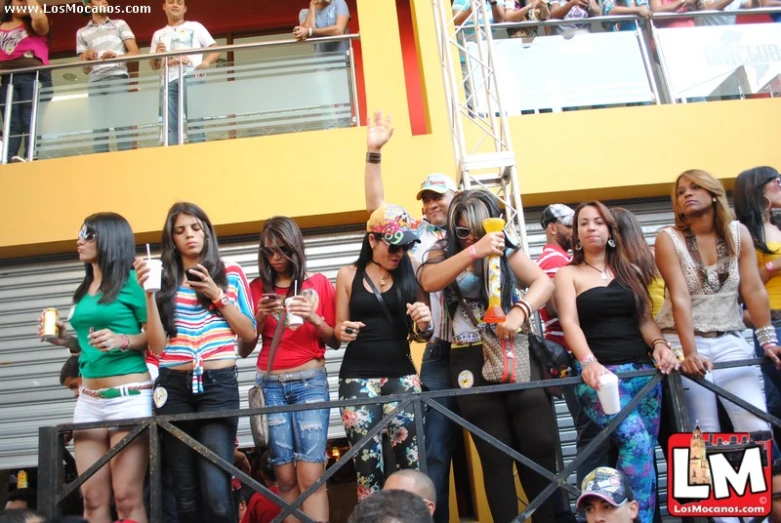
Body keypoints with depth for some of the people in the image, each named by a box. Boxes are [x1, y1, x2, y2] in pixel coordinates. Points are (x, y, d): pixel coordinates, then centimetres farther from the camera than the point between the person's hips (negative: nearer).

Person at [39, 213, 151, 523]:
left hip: (129, 395, -7)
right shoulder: (84, 290, 17)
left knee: (127, 498, -5)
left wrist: (122, 340, -23)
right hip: (88, 399, 7)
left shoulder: (131, 280, -4)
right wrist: (67, 340, 8)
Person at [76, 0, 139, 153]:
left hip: (117, 77, -2)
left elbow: (135, 53, 7)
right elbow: (86, 69, 20)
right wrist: (86, 58, -3)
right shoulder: (82, 33, 22)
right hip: (95, 81, 2)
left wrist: (116, 56, -12)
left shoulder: (120, 24, 18)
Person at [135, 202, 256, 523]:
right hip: (174, 388, 2)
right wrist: (149, 293, -5)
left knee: (216, 492, -12)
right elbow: (157, 346, 3)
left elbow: (250, 335, 4)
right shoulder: (165, 281, 10)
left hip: (219, 386, -2)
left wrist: (218, 295, -5)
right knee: (186, 494, 6)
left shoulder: (231, 273, 8)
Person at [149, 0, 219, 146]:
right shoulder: (158, 34, 27)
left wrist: (206, 62, -10)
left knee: (194, 118, -16)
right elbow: (154, 66, 25)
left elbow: (216, 49, 10)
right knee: (170, 124, -9)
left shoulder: (195, 27, 21)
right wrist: (156, 55, 3)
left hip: (190, 77, -3)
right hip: (168, 80, 3)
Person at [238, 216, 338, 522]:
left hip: (310, 381, -1)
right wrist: (260, 317, -9)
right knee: (284, 477, 1)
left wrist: (314, 318, -11)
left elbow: (335, 341, 6)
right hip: (270, 384, 2)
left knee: (310, 475, -10)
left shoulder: (319, 283, 6)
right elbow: (243, 349, 7)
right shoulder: (257, 288, 9)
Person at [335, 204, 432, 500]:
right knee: (368, 466, -2)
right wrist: (342, 331, -13)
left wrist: (423, 324, -11)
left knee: (411, 462, -4)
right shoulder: (348, 275, 5)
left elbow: (418, 335, 11)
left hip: (401, 375, 1)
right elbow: (339, 329, 10)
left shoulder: (409, 276, 7)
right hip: (358, 378, -1)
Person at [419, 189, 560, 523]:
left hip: (515, 353, 1)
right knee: (496, 456, 6)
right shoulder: (443, 253, 4)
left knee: (540, 445, 0)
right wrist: (474, 251, -27)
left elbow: (544, 282, -3)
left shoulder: (505, 250, 5)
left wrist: (519, 311, -22)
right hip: (472, 361, 0)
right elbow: (429, 282, -17)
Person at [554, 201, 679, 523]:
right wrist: (588, 362, -24)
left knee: (646, 449, 1)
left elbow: (645, 319, 13)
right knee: (636, 440, -23)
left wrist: (659, 345, -9)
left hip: (642, 369, 4)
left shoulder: (630, 270, 18)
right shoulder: (568, 274, 6)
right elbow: (569, 322, -7)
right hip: (599, 372, -4)